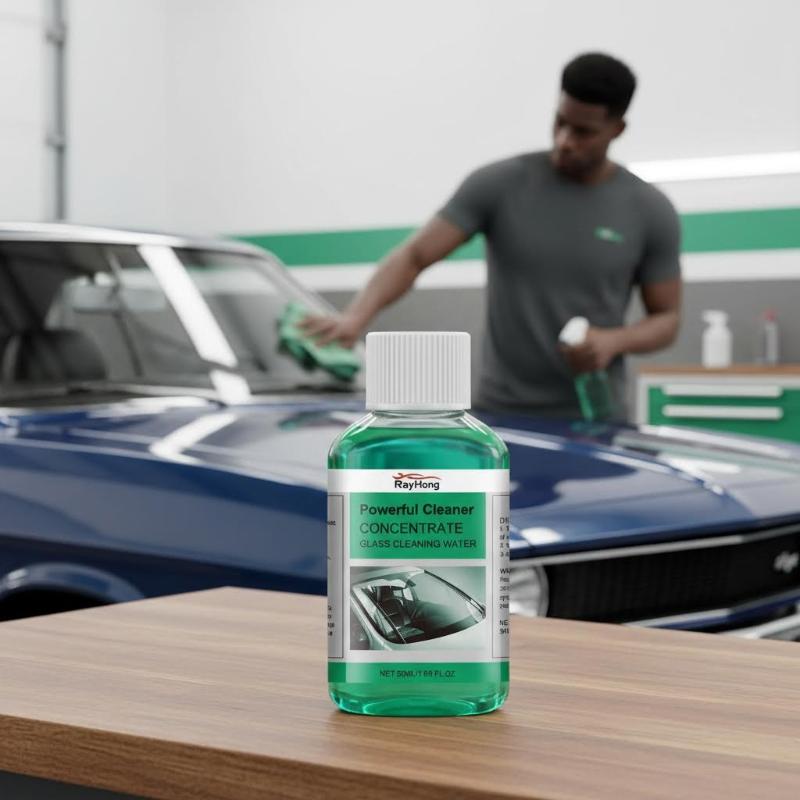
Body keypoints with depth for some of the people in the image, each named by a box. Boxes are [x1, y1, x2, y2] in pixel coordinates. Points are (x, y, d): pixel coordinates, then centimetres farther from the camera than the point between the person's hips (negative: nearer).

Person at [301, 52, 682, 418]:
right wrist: (356, 316, -27)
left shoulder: (651, 212, 1)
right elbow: (413, 257, -9)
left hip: (593, 419, 1)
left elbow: (666, 319, 8)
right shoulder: (499, 185, -3)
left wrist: (614, 341, -14)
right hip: (500, 411, 0)